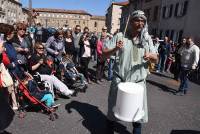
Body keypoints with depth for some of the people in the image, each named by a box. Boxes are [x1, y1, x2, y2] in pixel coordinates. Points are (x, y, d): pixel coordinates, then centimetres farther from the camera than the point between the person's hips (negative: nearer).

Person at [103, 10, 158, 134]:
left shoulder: (147, 39, 3)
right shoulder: (120, 36, -4)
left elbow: (156, 59, 6)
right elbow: (105, 53, -4)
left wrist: (150, 56, -18)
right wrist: (115, 49, -25)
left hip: (139, 80, 2)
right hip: (120, 79, -1)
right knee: (113, 106, 13)